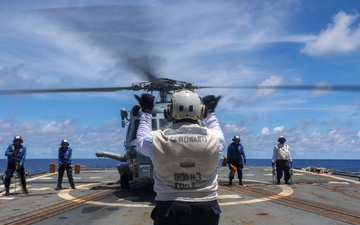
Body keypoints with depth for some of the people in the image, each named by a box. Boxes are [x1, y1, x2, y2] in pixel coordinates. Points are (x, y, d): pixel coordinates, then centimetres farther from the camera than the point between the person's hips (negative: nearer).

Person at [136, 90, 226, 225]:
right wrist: (211, 112, 32)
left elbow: (142, 138, 15)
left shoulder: (158, 139, -10)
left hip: (169, 209, -1)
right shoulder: (213, 138, -8)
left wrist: (146, 111, 27)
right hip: (206, 208, 1)